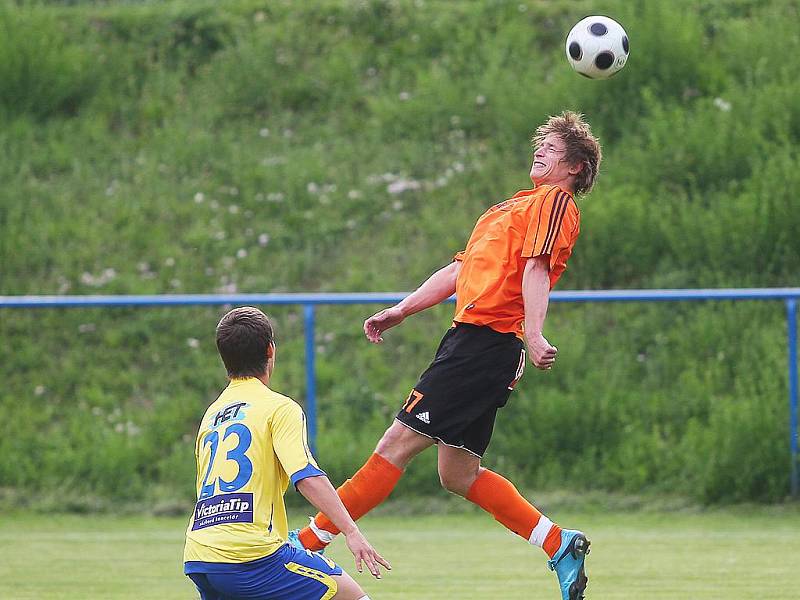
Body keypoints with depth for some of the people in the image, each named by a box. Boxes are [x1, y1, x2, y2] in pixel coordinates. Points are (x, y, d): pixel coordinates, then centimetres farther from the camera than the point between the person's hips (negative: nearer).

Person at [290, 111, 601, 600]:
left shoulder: (554, 201, -1)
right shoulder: (515, 206, 29)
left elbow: (536, 269, -17)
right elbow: (459, 271, 30)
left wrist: (533, 334, -29)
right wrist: (400, 312, 26)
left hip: (484, 341, -10)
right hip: (472, 338, 10)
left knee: (398, 443, -10)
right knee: (459, 474, 10)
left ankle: (309, 541, -11)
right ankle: (560, 545, 13)